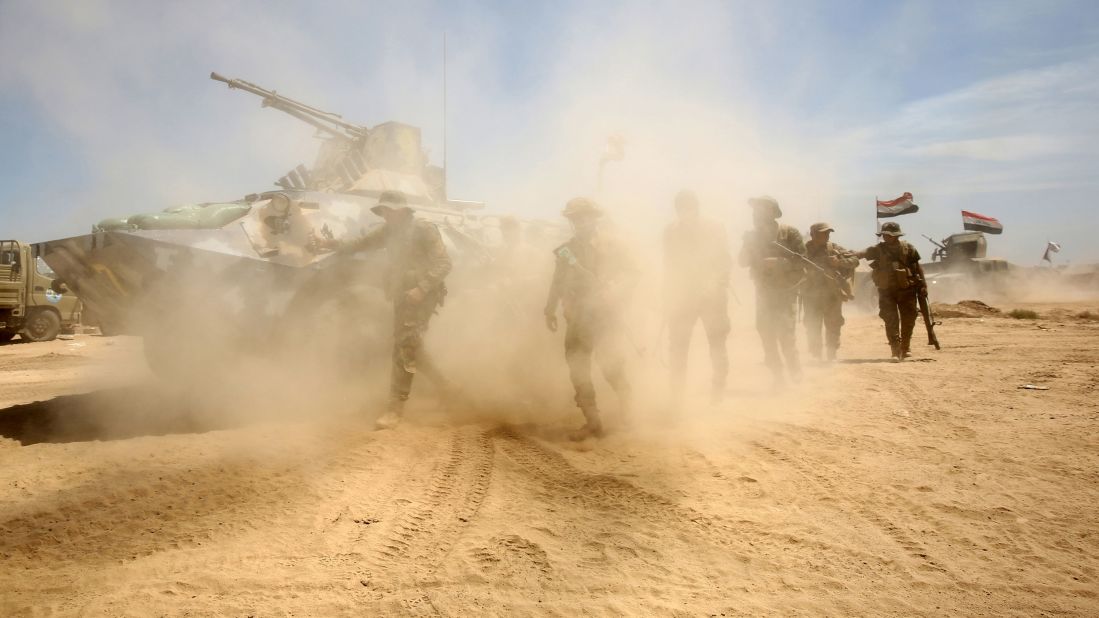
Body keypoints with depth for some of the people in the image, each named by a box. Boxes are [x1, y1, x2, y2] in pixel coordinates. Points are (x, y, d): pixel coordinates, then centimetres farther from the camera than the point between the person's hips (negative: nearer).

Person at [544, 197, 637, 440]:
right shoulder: (566, 250, 12)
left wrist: (616, 296, -15)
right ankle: (592, 422, 9)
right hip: (578, 317, 4)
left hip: (605, 315, -4)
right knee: (577, 369, 0)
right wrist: (550, 310, 13)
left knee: (612, 366, -9)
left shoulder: (608, 245, -1)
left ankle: (627, 409, 15)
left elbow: (631, 272, -2)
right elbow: (558, 283, 18)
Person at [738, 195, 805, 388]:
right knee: (766, 333, 3)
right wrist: (747, 244, -12)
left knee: (785, 333, -12)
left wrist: (778, 262, -23)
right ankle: (777, 376, 13)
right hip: (763, 291, 5)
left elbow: (801, 261, -10)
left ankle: (794, 373, 4)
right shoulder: (753, 235, 7)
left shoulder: (789, 233, -7)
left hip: (785, 291, -5)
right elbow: (743, 262, 4)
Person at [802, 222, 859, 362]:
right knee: (812, 328, 2)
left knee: (833, 326, 4)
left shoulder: (834, 249, 2)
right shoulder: (804, 250, 3)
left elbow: (855, 260, 1)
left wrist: (839, 261, -15)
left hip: (832, 294, 0)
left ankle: (831, 356, 15)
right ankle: (815, 357, 12)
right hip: (811, 295, 0)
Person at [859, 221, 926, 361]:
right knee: (891, 321, -6)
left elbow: (918, 268, 4)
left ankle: (905, 348, 27)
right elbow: (863, 254, -15)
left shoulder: (908, 249, 0)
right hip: (886, 291, 0)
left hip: (906, 289, 0)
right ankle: (896, 351, -5)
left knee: (908, 319, 8)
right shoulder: (879, 249, -1)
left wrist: (922, 285, 0)